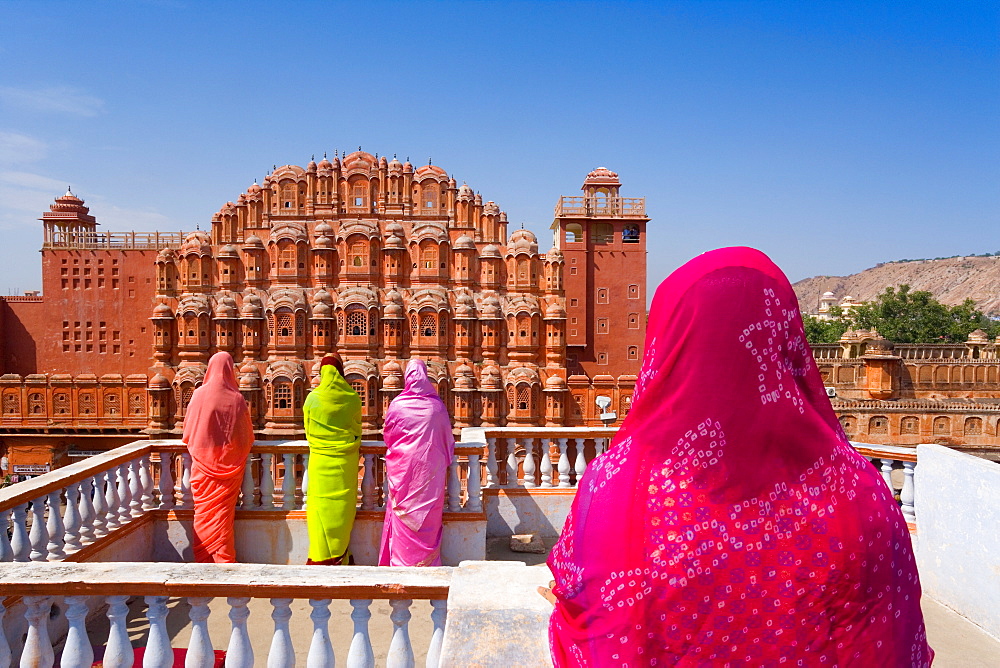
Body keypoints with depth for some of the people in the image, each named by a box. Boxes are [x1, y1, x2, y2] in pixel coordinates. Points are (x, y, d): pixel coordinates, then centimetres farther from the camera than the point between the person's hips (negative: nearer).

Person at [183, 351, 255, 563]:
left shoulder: (199, 395, -7)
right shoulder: (236, 398, -8)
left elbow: (188, 431, 2)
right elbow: (248, 435, 0)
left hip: (203, 461, 0)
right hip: (229, 464, 0)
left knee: (204, 510, 9)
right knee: (223, 512, 7)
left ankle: (203, 561, 13)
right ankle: (224, 560, 8)